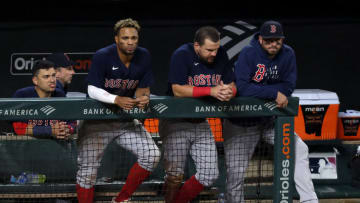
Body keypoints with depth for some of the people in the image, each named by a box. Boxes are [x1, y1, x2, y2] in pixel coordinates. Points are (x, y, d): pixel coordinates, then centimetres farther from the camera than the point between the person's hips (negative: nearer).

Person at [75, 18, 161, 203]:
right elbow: (93, 90, -18)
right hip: (98, 120, -4)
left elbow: (142, 88, 3)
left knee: (152, 155, -10)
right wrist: (117, 100, -35)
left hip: (127, 121, 4)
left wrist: (143, 97, -21)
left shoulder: (143, 57, -3)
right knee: (88, 170, -10)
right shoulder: (102, 56, -16)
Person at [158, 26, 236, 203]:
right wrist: (211, 91, -30)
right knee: (175, 176, -9)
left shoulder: (220, 55, 0)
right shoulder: (182, 55, -15)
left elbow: (232, 86, 5)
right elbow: (178, 90, -23)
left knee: (210, 175, 2)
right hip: (176, 123, -5)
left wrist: (228, 92, -20)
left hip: (201, 123, 5)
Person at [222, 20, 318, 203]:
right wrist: (274, 93, -28)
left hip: (270, 118, 4)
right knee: (235, 173, -4)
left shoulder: (288, 54, -6)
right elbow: (242, 88, -28)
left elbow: (288, 87, -6)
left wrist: (261, 90, -19)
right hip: (242, 122, -4)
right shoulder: (248, 54, -18)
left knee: (299, 149, -11)